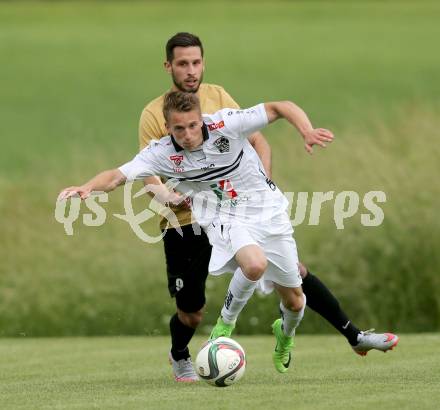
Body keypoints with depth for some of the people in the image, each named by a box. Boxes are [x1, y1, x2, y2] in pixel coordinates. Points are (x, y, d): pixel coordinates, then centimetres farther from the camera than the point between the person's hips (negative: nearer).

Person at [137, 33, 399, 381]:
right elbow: (151, 178, -11)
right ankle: (179, 357, 39)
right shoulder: (153, 114, -9)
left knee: (293, 270, -7)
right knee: (191, 314, 4)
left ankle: (354, 336, 2)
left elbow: (258, 141, 7)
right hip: (184, 224, -3)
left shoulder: (217, 96, 2)